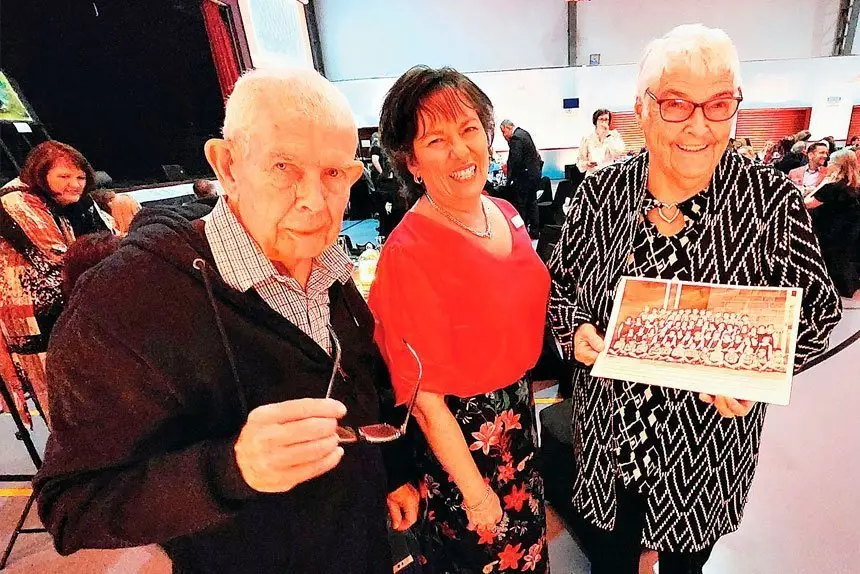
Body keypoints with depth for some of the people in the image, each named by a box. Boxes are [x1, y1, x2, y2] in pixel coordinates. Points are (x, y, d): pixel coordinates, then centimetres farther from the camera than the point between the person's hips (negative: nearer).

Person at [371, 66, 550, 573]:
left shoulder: (505, 213, -4)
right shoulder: (409, 254, -27)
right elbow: (426, 395, -22)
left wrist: (523, 397, 10)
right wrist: (476, 495, -13)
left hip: (519, 408, 7)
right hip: (459, 435, -6)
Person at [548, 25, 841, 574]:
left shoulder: (773, 199, -14)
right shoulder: (601, 191, -9)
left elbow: (817, 310, -4)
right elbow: (559, 283, 1)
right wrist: (577, 328, -18)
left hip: (707, 450, 0)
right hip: (606, 435, 1)